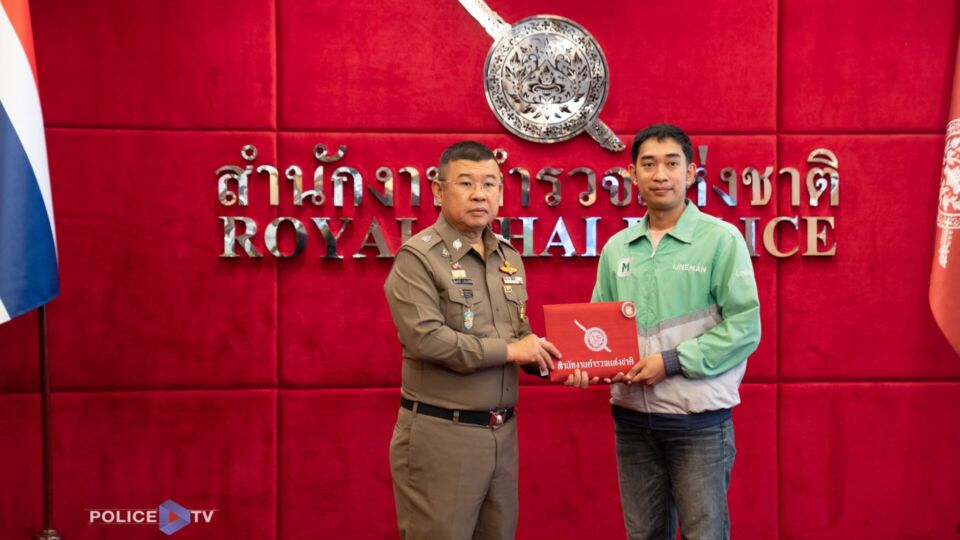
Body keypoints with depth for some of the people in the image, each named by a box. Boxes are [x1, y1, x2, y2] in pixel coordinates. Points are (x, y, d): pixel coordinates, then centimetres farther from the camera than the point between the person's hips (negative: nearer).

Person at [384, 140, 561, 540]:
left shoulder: (509, 257, 13)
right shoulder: (417, 257, -11)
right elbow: (426, 339, -22)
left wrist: (543, 357, -3)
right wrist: (508, 350, -16)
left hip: (502, 432, 7)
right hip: (441, 434, -7)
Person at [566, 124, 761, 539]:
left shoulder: (721, 238, -6)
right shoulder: (616, 248, 7)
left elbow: (744, 327, -11)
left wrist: (672, 362, -16)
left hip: (699, 417, -4)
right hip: (632, 416, 4)